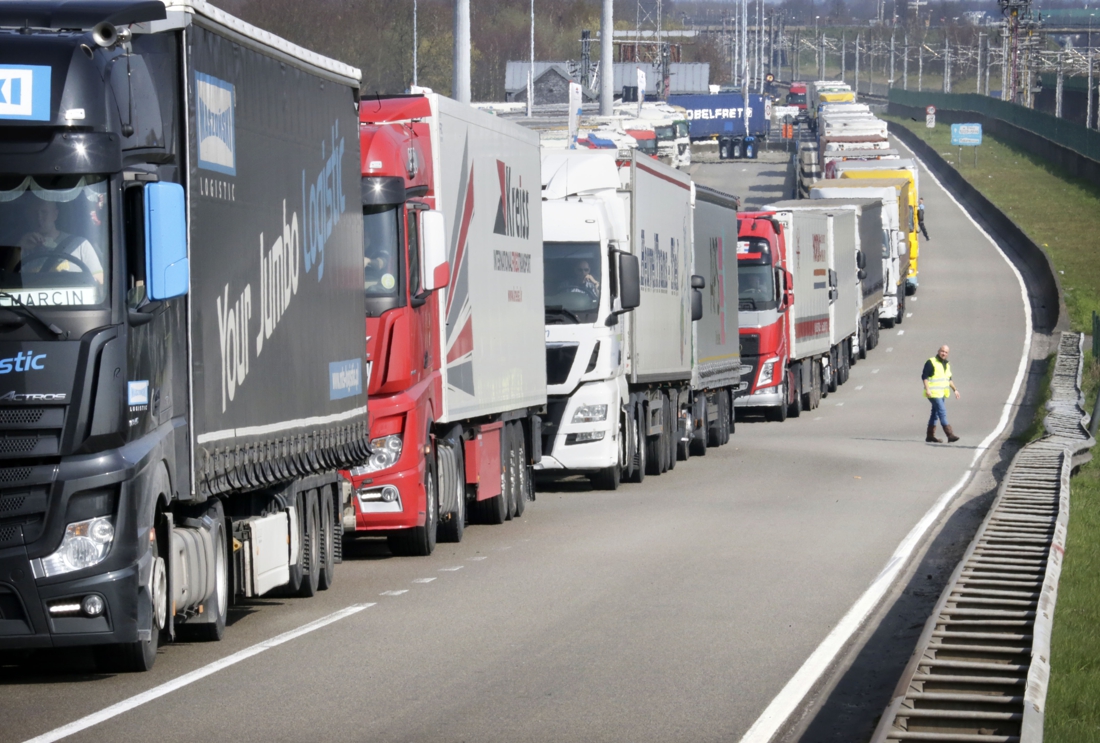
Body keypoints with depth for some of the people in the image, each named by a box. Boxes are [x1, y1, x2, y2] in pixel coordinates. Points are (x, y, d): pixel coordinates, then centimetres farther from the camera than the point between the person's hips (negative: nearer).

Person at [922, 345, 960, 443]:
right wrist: (927, 389, -23)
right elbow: (924, 376, -14)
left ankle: (930, 436, 16)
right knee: (942, 413, -13)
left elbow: (949, 379, 25)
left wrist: (955, 389, 20)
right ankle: (950, 435, -17)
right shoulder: (931, 362, -10)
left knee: (935, 414, 11)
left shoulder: (947, 364, 15)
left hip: (942, 393, 8)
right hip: (934, 393, -8)